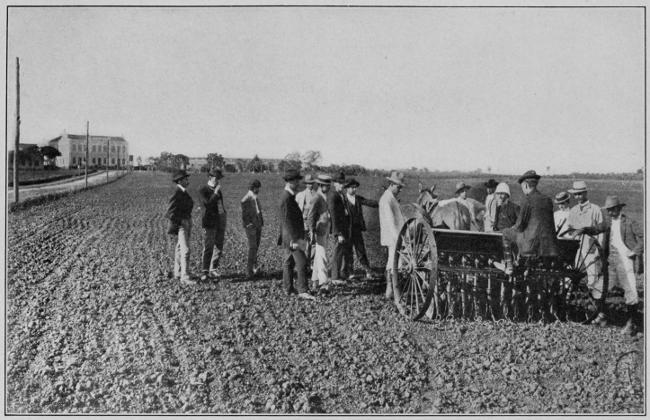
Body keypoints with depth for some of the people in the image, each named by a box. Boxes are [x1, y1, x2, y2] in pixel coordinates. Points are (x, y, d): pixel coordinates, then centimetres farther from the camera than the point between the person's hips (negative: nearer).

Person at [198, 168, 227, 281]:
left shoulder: (218, 190, 17)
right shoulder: (203, 190, -4)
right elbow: (207, 204, -19)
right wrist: (216, 193, -18)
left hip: (220, 221, 7)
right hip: (209, 222, -7)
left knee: (219, 247, 7)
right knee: (208, 248, -8)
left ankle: (213, 270, 14)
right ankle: (205, 272, -4)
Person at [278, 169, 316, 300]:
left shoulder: (286, 195, 12)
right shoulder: (287, 198, -20)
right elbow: (287, 220, -24)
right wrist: (295, 239, -25)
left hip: (289, 236, 11)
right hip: (292, 236, -11)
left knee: (288, 261, 15)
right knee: (301, 263, -11)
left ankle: (288, 288, 24)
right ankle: (302, 291, -11)